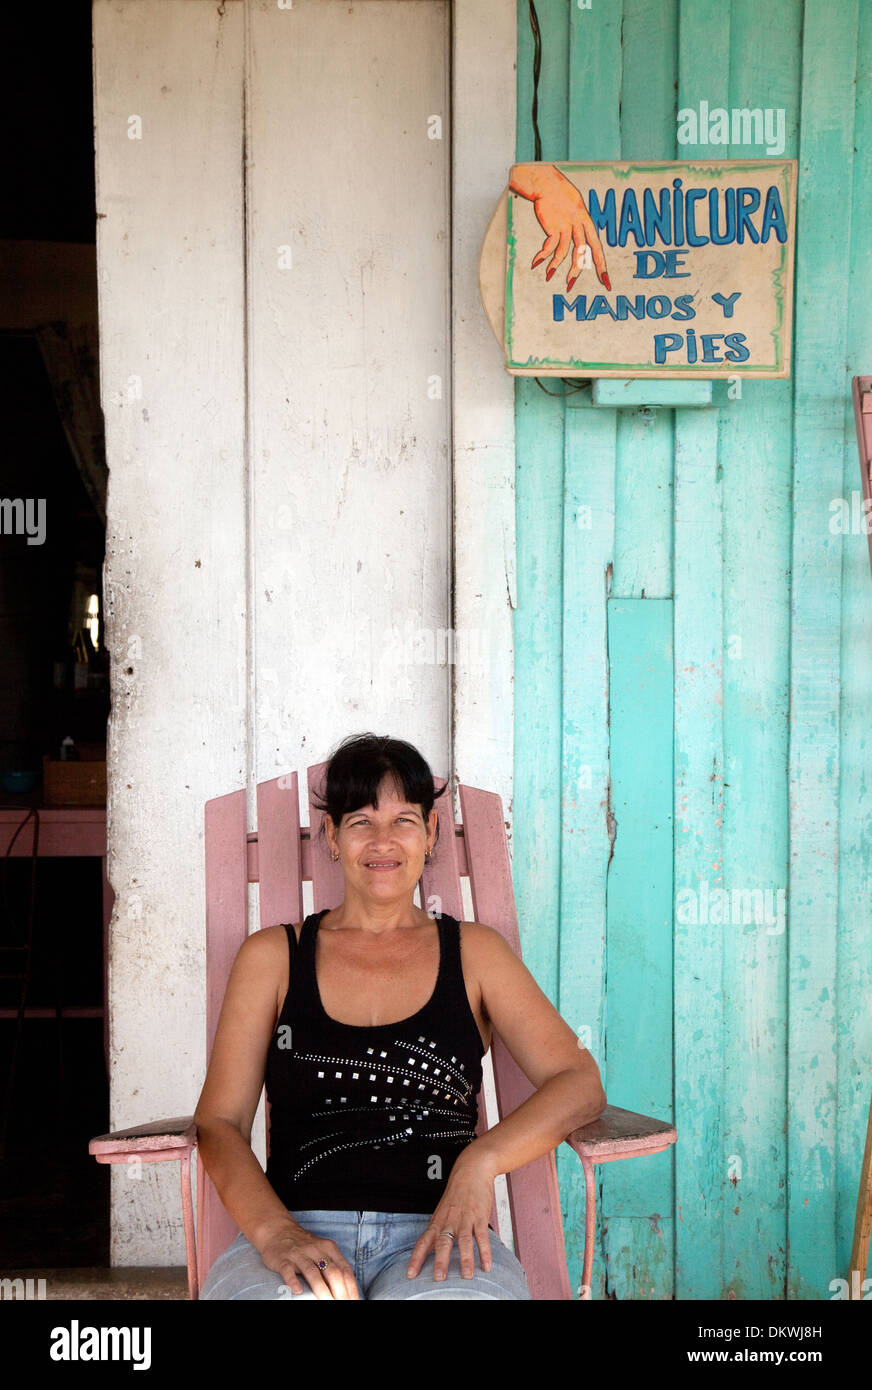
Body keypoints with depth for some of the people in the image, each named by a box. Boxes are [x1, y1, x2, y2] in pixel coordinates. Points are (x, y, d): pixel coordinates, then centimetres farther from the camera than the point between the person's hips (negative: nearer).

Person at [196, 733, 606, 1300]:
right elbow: (220, 1122, 7)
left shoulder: (474, 951, 16)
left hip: (437, 1235, 1)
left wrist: (480, 1160, -12)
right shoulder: (271, 956, 15)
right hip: (300, 1227, 0)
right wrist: (274, 1231, -12)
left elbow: (580, 1082, 6)